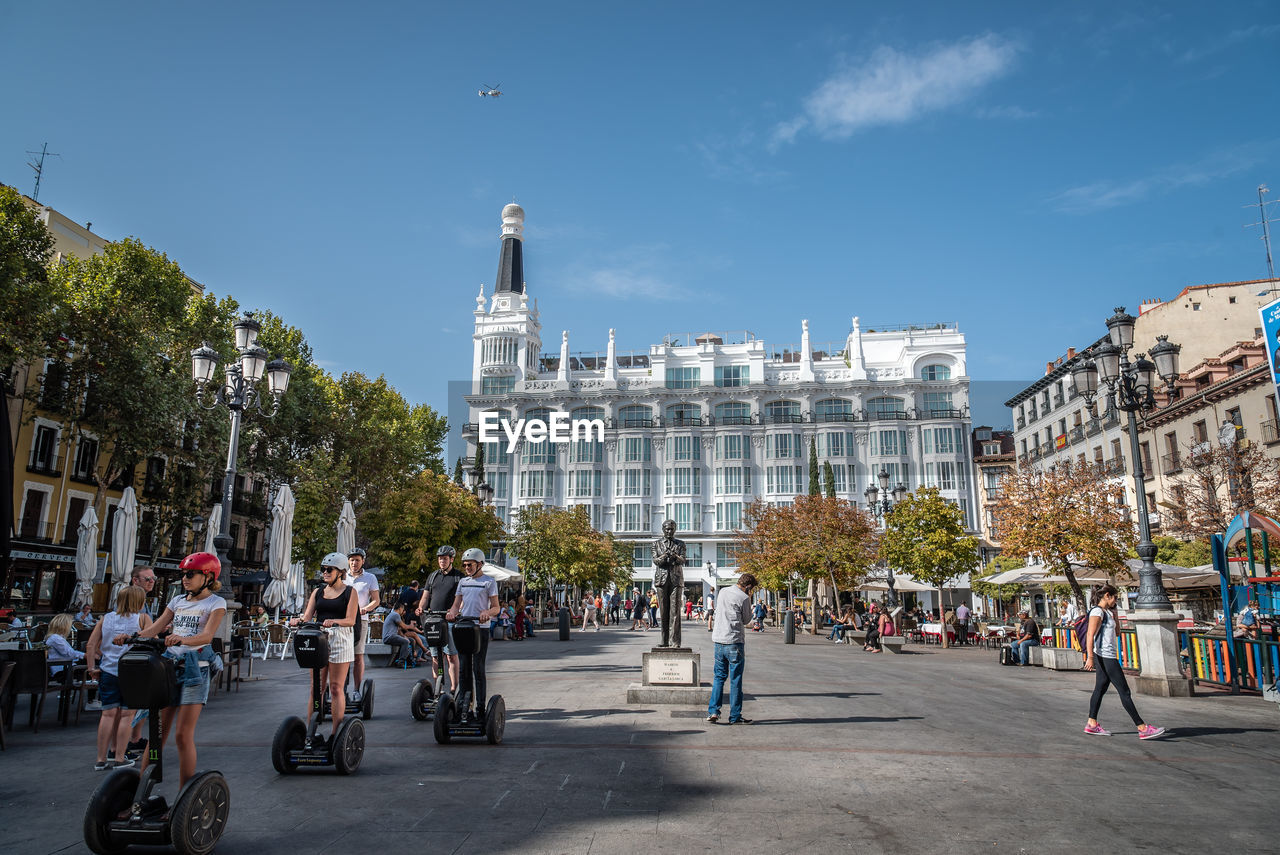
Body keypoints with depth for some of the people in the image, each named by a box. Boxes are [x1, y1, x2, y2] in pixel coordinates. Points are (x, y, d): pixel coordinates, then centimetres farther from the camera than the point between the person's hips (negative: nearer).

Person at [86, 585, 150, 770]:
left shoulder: (106, 618, 9)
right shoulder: (142, 619, -2)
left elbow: (90, 646, 6)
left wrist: (92, 668, 11)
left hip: (108, 670, 4)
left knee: (109, 714, 8)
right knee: (126, 714, 3)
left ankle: (101, 760, 11)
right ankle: (120, 758, 6)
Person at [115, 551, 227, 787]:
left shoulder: (215, 603, -1)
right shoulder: (178, 601, 16)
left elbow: (207, 636, -17)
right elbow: (154, 629, 8)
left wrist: (182, 639, -36)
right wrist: (130, 637, -11)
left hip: (195, 669, -5)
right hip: (169, 666, 5)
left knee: (183, 735, -6)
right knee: (157, 733, 6)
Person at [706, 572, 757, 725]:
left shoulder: (723, 592, 10)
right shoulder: (743, 598, -10)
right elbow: (746, 619, 1)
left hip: (718, 640, 6)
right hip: (734, 642, -6)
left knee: (719, 676, 14)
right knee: (735, 680, 3)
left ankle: (713, 711, 8)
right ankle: (735, 716, 8)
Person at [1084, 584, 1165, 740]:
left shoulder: (1107, 612, 17)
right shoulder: (1097, 612, -13)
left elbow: (1117, 630, 25)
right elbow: (1090, 635, -20)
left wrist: (1114, 612, 16)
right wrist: (1090, 657, -27)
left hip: (1108, 656, 10)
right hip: (1104, 656, -10)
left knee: (1100, 689, 10)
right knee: (1124, 692, -7)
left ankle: (1092, 724, 12)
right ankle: (1142, 728, -5)